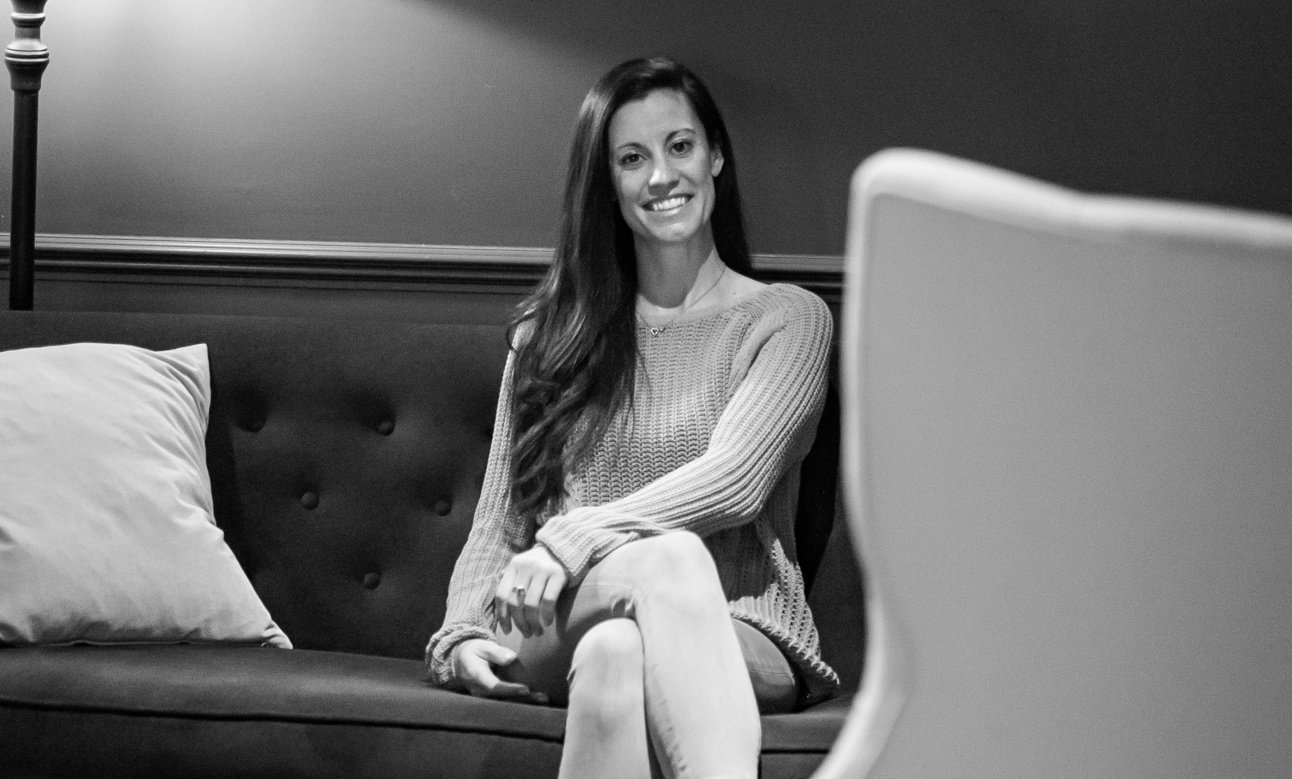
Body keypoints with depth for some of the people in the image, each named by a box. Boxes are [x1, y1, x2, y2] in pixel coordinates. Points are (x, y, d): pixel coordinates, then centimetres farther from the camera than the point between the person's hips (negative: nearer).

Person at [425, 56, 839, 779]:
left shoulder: (786, 319, 10)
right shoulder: (549, 332, 19)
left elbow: (734, 482, -8)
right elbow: (498, 521, 13)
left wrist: (573, 539, -19)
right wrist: (461, 636, -7)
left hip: (740, 637, -1)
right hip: (555, 629, 1)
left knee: (615, 653, -39)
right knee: (670, 556, -37)